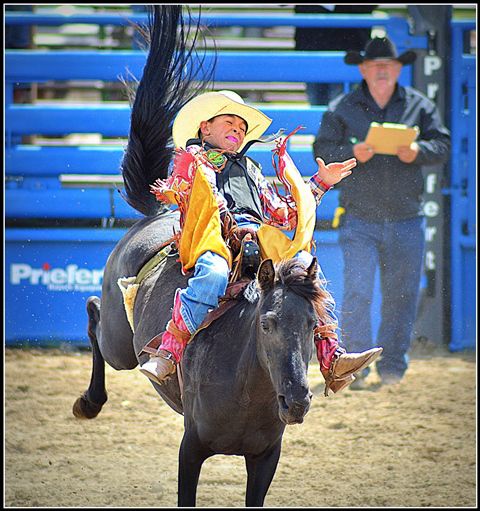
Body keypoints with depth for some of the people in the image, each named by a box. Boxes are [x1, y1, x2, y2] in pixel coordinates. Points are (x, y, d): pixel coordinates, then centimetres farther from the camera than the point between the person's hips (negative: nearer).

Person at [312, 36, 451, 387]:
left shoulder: (420, 106, 9)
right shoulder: (342, 109, 4)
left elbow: (443, 145, 6)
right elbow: (323, 149, 2)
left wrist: (417, 152, -15)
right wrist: (352, 153, -17)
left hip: (406, 222, 2)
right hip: (359, 220, -2)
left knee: (401, 297, 6)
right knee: (357, 293, -12)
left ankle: (392, 367, 18)